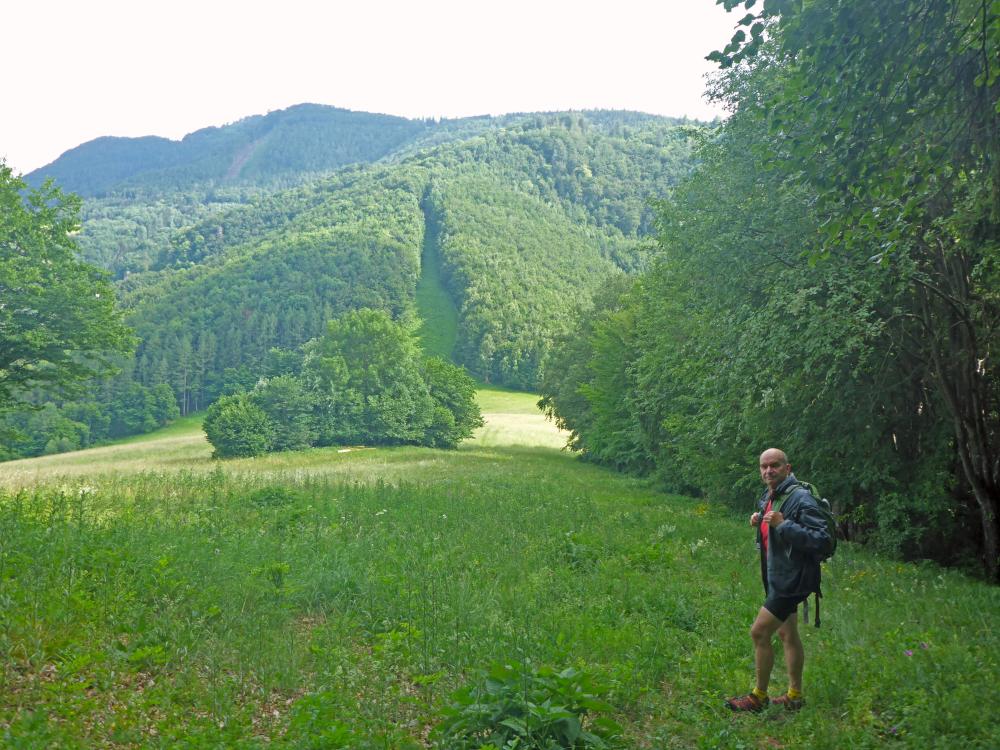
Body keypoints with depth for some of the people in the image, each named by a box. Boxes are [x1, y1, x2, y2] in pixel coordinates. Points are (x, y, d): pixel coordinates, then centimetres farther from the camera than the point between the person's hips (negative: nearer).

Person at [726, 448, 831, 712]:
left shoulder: (800, 498, -20)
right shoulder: (768, 498, 9)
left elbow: (821, 538, -27)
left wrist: (782, 524, -32)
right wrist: (760, 522, 3)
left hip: (791, 579, -10)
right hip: (779, 578, 10)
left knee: (759, 633, -7)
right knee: (787, 635, 17)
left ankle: (759, 696, 7)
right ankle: (794, 696, 30)